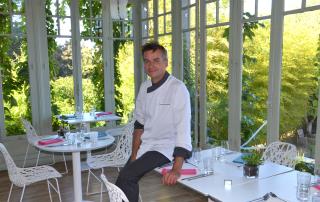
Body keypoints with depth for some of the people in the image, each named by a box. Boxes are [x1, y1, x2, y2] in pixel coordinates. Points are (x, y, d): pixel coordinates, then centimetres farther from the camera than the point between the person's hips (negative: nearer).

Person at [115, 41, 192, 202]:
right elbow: (139, 124, 11)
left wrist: (176, 170, -31)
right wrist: (134, 155, 3)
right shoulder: (144, 87, 5)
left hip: (166, 148, -6)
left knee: (126, 176, -21)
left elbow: (183, 130, -24)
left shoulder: (178, 89, -17)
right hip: (145, 146, 6)